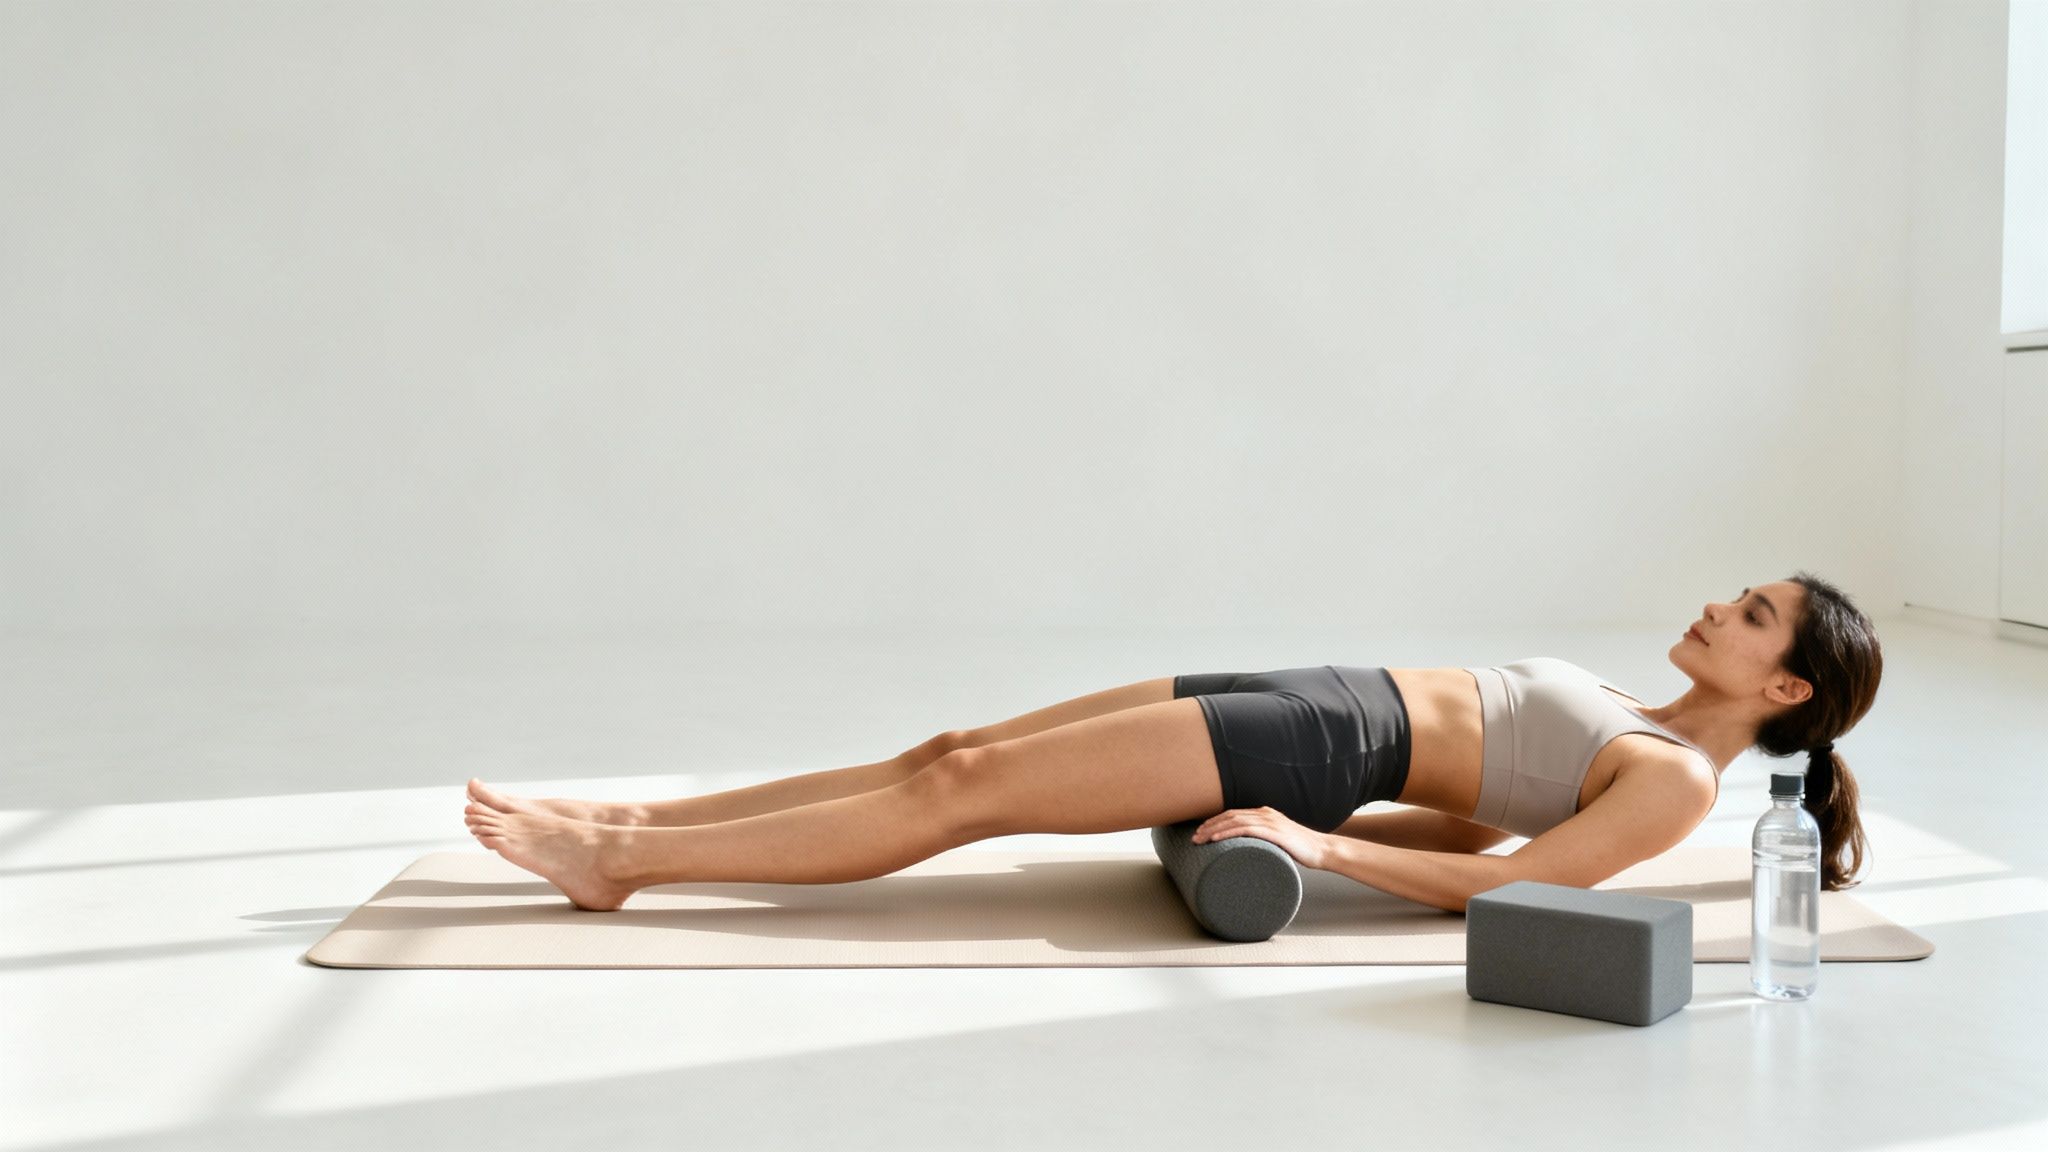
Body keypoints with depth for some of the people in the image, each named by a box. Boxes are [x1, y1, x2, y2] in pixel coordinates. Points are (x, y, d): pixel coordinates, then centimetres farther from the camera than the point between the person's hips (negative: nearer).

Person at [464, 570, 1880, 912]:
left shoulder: (1680, 782, -6)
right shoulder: (1628, 728, 21)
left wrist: (1320, 844, -22)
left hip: (1321, 742, -8)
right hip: (1320, 705, 8)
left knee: (965, 792, -13)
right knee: (953, 754, -1)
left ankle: (622, 861, -8)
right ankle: (627, 823, 1)